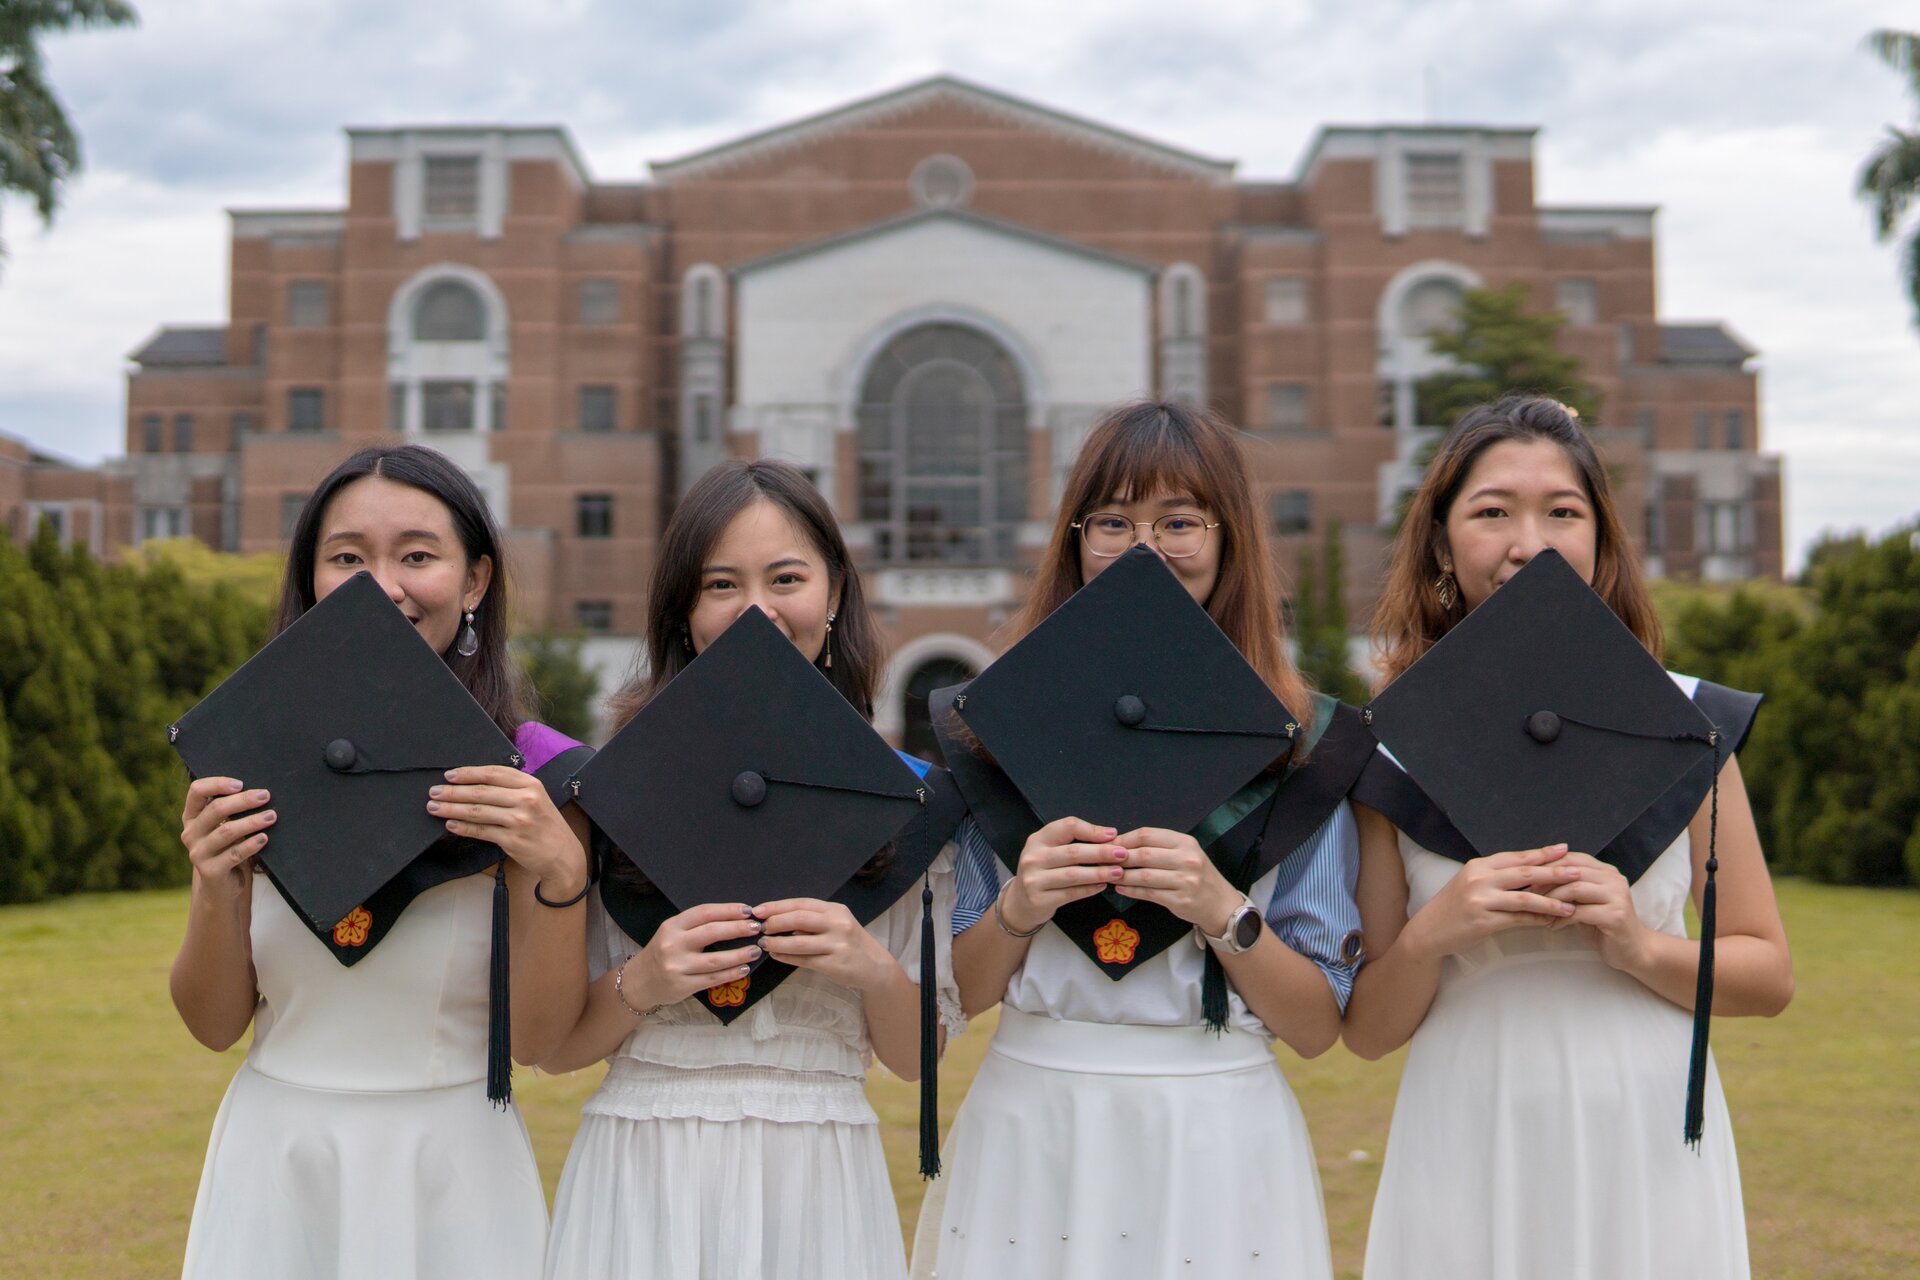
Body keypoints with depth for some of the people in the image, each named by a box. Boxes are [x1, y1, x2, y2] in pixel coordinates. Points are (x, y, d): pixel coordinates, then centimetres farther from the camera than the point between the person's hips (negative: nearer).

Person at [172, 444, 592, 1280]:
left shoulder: (535, 774, -11)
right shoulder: (253, 763, -5)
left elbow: (538, 1036, -10)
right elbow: (215, 1024, 0)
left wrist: (558, 874, -24)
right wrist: (213, 889, -18)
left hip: (455, 1172, -1)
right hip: (274, 1156, 2)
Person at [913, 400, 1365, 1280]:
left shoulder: (1299, 744, -1)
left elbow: (1317, 1028, -1)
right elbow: (959, 994, 4)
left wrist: (1224, 911, -17)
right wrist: (1017, 907, -15)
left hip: (1214, 1144, -1)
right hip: (1028, 1134, 1)